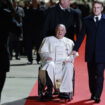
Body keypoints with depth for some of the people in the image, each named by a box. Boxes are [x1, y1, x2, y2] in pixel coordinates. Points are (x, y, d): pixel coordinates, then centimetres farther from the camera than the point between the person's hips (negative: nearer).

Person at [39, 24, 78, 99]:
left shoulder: (69, 42, 25)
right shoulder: (48, 40, 23)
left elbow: (73, 54, 12)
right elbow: (43, 51, 11)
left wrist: (68, 59, -10)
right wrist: (48, 56, -12)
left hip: (64, 63, 1)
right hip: (51, 61, 0)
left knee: (69, 66, -36)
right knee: (50, 65, -38)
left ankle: (64, 91, -39)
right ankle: (49, 90, -38)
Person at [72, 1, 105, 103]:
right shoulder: (87, 20, 7)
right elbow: (81, 36, 7)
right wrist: (75, 49, 1)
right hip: (90, 52, 2)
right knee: (91, 75, 9)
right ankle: (93, 94, 20)